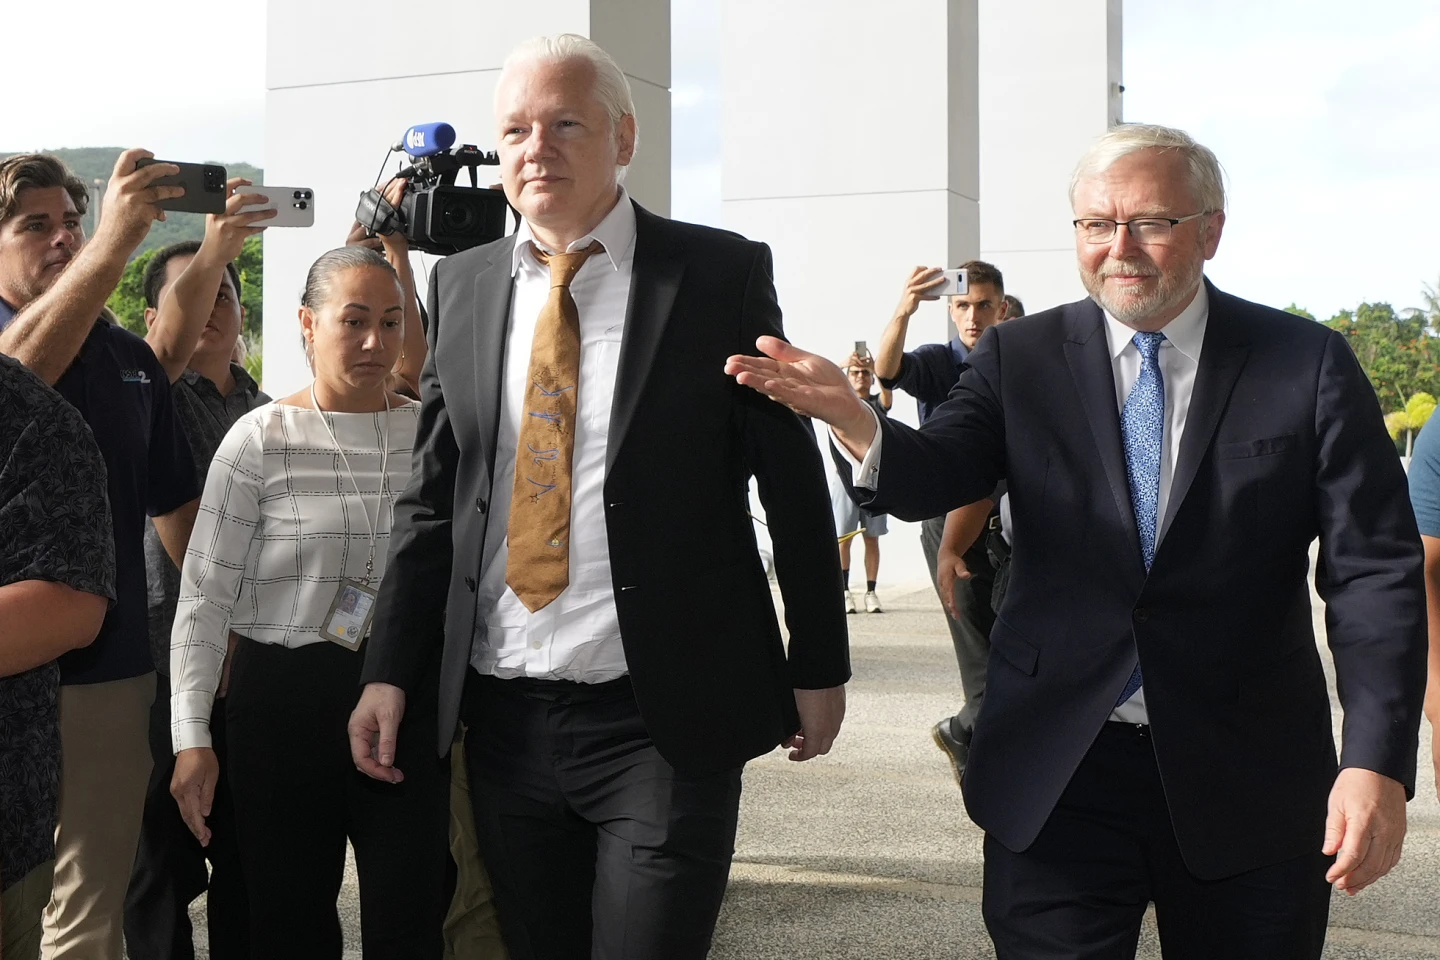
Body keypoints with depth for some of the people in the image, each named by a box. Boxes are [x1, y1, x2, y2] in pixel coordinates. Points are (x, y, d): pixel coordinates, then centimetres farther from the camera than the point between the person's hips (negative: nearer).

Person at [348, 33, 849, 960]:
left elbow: (793, 477, 0)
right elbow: (433, 496, 10)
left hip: (663, 721, -4)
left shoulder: (721, 274, -4)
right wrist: (391, 672, 4)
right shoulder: (463, 285, 8)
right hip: (502, 717, 4)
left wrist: (819, 666, 3)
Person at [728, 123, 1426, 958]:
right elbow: (935, 477, -11)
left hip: (1249, 782, 0)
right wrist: (854, 421, -33)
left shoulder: (1309, 365, -2)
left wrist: (1378, 762, -16)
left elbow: (1377, 570, -6)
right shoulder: (1021, 358, 3)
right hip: (1058, 770, 0)